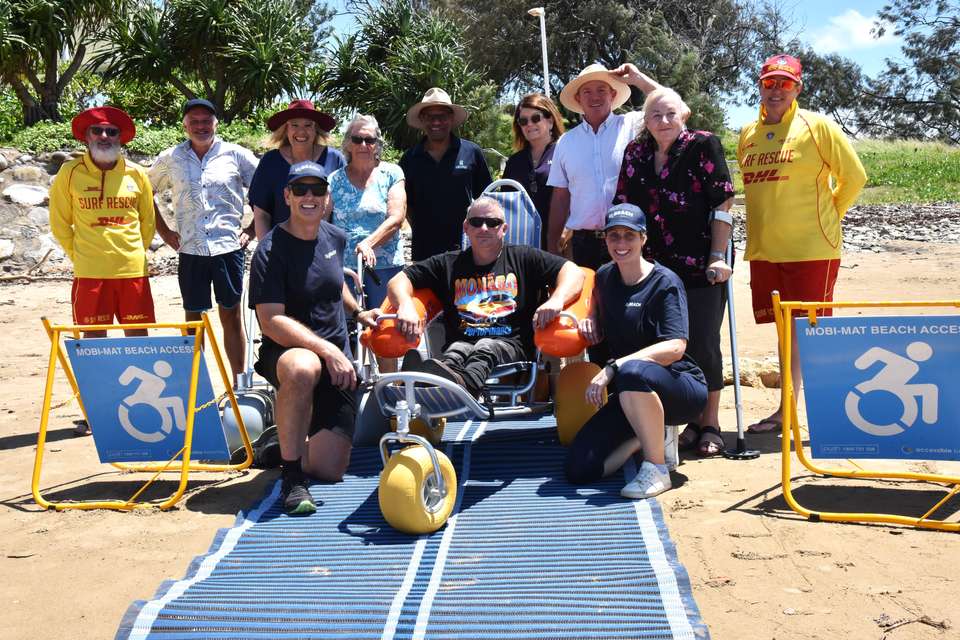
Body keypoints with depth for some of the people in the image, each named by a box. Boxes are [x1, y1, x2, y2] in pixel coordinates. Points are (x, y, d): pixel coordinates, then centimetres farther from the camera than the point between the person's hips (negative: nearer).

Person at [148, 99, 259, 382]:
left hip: (228, 246, -1)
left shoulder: (236, 154, 1)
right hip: (190, 249, 2)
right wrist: (165, 232, 9)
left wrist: (252, 229, -1)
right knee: (193, 318, 7)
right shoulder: (170, 158, 6)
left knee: (231, 316, 4)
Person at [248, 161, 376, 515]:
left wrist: (358, 313, 27)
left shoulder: (336, 238, 8)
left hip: (337, 359, 5)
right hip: (285, 351, -5)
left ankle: (293, 444, 33)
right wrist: (325, 349, -29)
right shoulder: (271, 250, -12)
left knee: (330, 469, -5)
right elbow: (271, 321, -21)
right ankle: (291, 475, -25)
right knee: (302, 368, -44)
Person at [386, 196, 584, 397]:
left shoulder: (523, 258, 17)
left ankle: (463, 382, -68)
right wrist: (406, 306, -11)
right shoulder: (448, 264, 22)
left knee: (486, 348, -35)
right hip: (461, 342, 2)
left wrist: (557, 300, -18)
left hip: (510, 344, -2)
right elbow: (399, 281, 14)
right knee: (456, 351, -32)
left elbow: (573, 272, 6)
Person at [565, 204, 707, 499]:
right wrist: (590, 320, 7)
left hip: (681, 386, -6)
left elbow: (675, 347, -24)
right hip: (633, 398, 6)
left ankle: (656, 470, -23)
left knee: (633, 372, -42)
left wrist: (613, 368, -31)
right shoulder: (605, 276, 8)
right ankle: (652, 434, 13)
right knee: (579, 469, -10)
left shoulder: (665, 282, -11)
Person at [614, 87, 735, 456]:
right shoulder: (634, 154, 8)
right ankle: (688, 418, 20)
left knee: (702, 344, -2)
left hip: (702, 266, -4)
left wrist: (718, 256, -11)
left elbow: (722, 205, -6)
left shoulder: (703, 146, -4)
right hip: (657, 268, 4)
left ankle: (710, 422, 15)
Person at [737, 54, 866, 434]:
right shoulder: (748, 135, 10)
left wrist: (828, 214, 4)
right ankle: (787, 410, 23)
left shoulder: (817, 126, -5)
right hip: (764, 251, 5)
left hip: (812, 249, -5)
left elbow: (854, 176, -1)